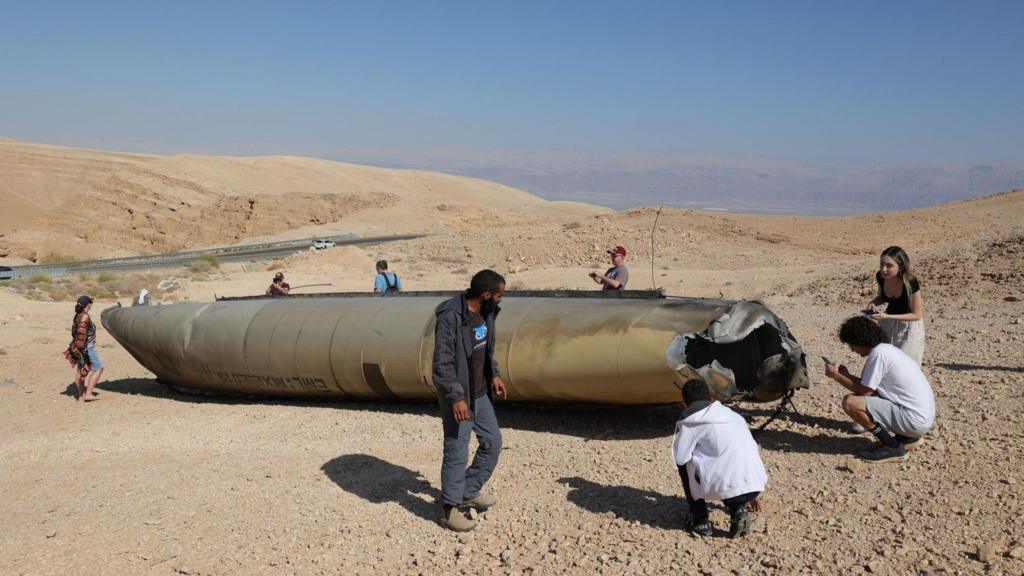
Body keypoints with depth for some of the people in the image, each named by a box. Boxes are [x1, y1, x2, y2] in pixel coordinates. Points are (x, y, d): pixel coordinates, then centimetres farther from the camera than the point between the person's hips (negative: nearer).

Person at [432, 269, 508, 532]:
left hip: (480, 393, 9)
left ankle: (470, 492, 35)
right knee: (457, 453, 0)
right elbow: (442, 363, -23)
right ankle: (451, 509, 15)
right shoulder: (451, 317, -24)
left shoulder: (486, 312, 1)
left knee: (492, 441, 17)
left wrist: (494, 374, 12)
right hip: (458, 397, -9)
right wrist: (456, 397, -24)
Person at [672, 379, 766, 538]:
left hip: (727, 487, -6)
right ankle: (739, 510, 13)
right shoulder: (735, 416, 23)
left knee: (684, 463, 17)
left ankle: (699, 521, 16)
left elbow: (680, 457, -2)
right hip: (755, 486, 6)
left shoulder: (690, 421, 3)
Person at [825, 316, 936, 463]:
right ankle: (908, 437, 19)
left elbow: (864, 390, -12)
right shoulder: (887, 349, 12)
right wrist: (846, 375, 14)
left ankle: (892, 447, -5)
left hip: (914, 419, -10)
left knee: (850, 402, -16)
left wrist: (835, 375, -2)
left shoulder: (878, 353, -16)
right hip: (923, 415, 10)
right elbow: (870, 386, 17)